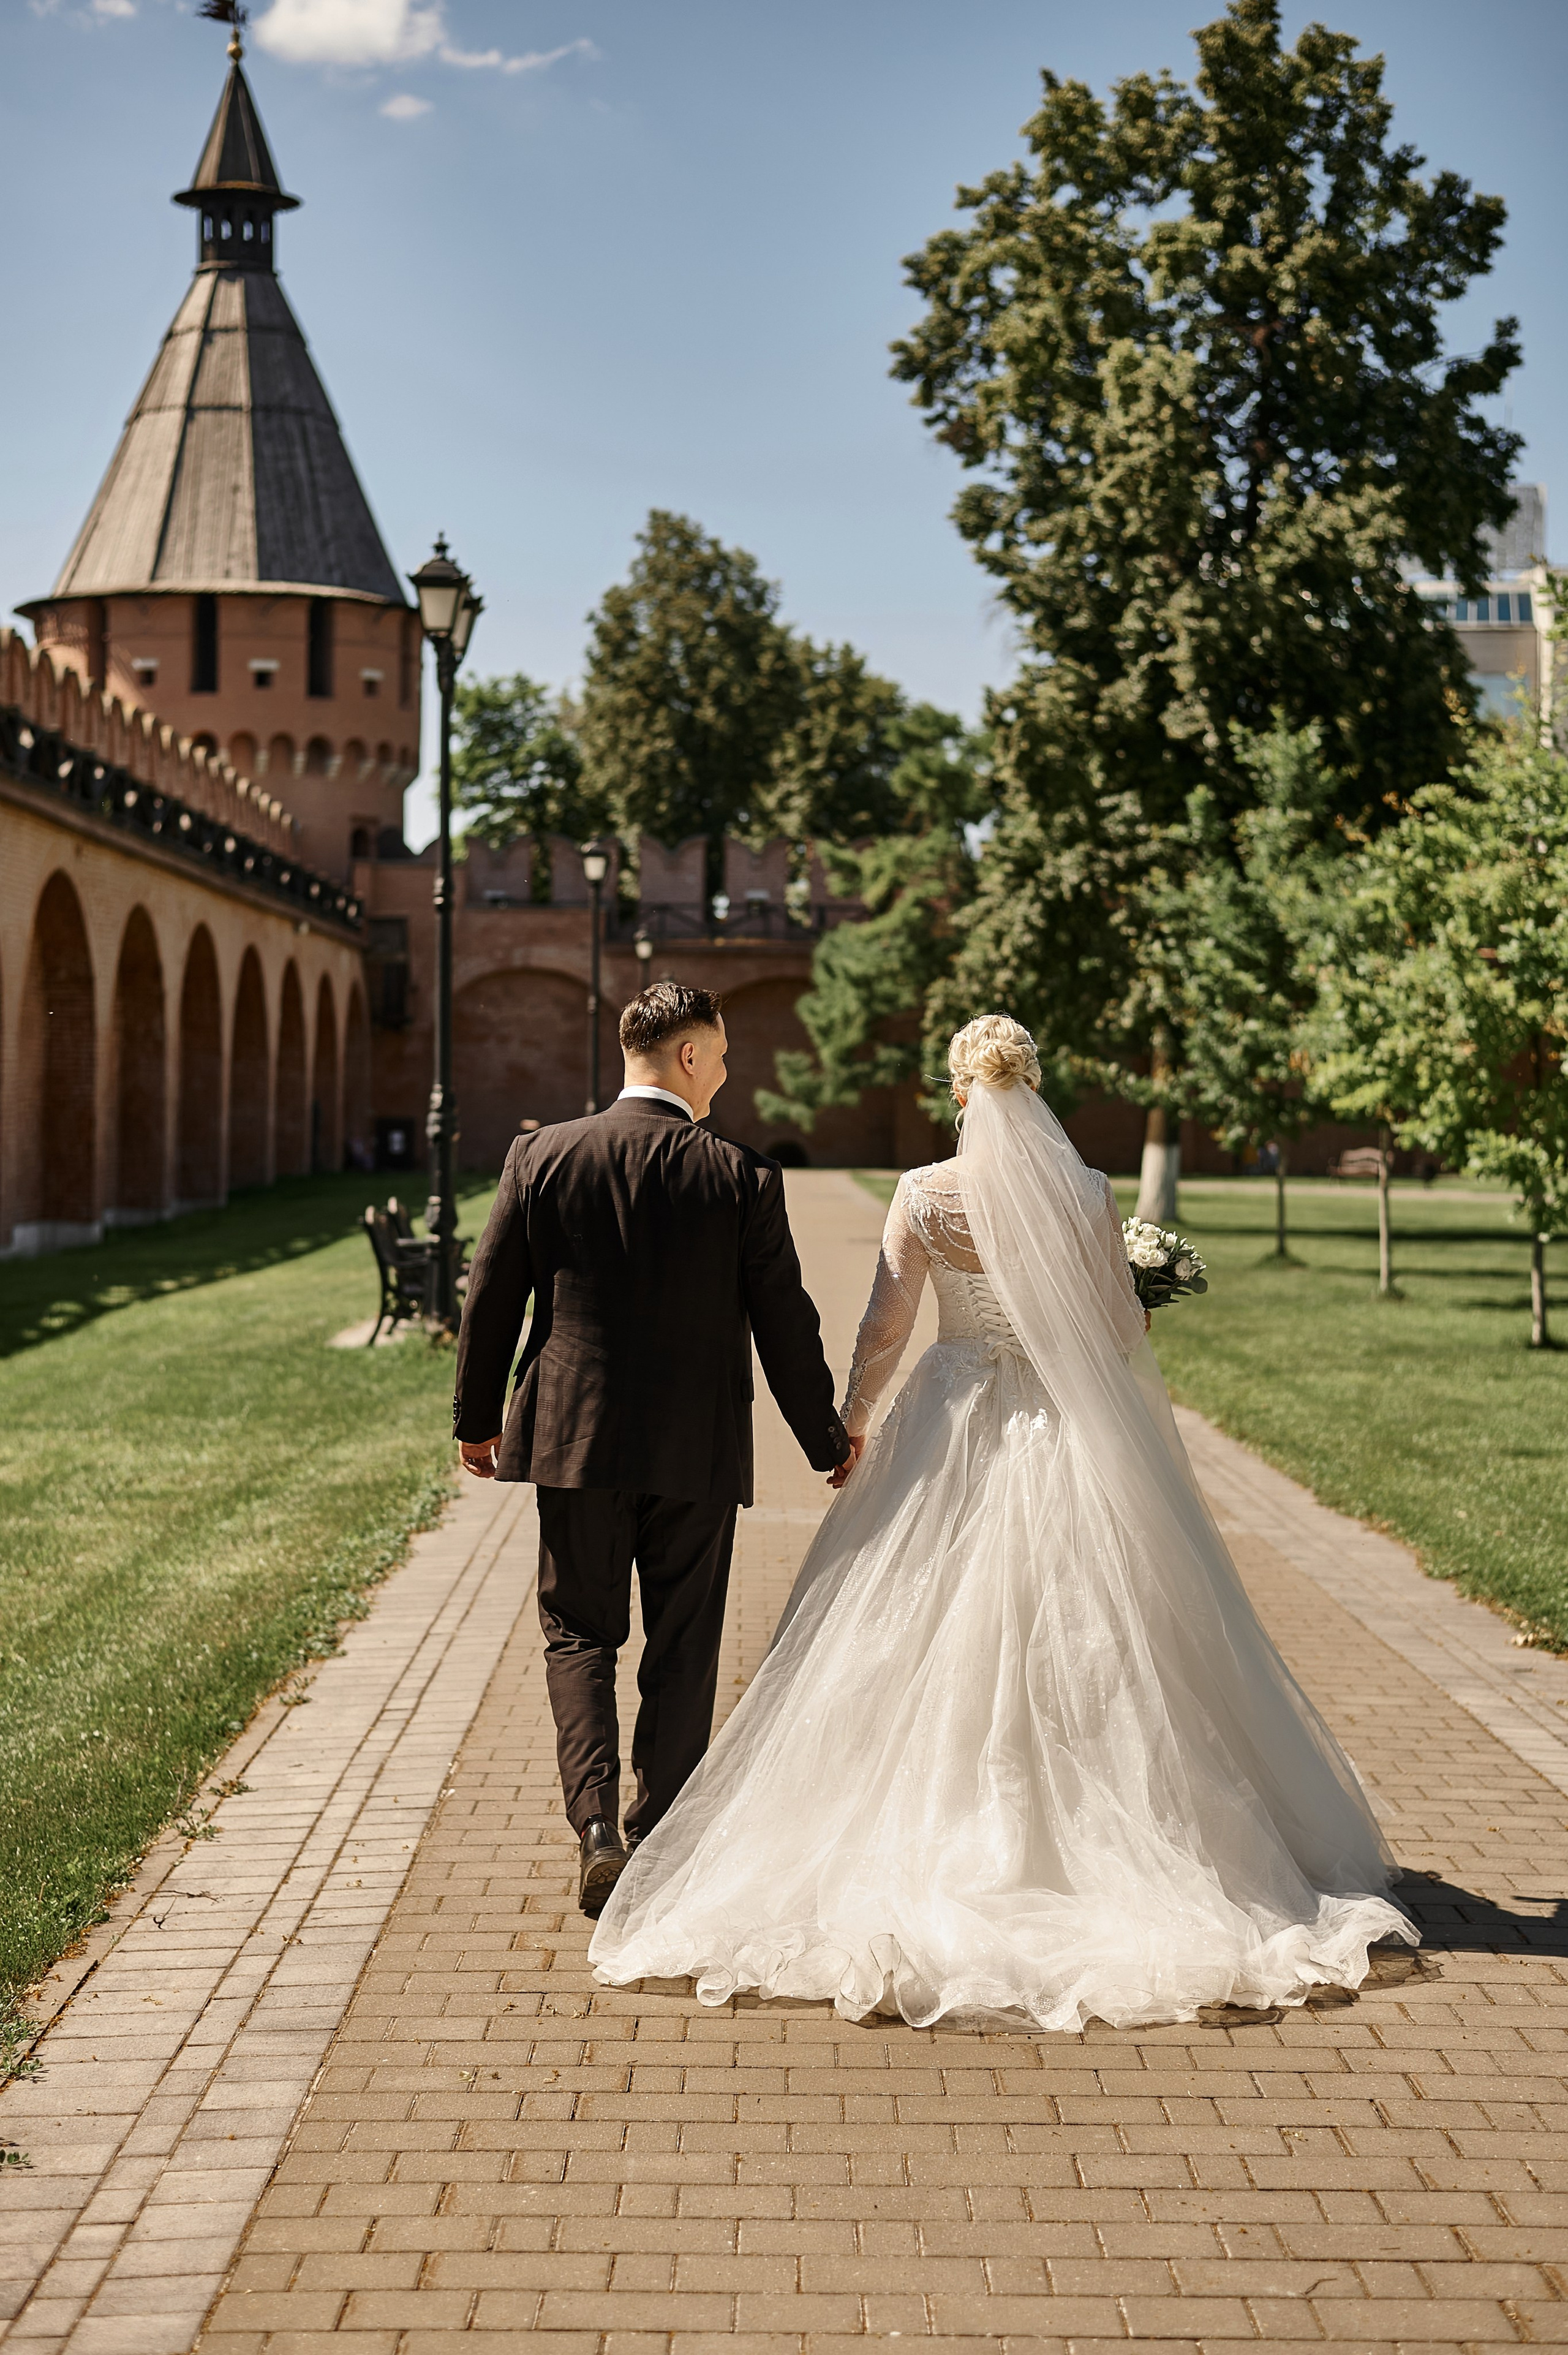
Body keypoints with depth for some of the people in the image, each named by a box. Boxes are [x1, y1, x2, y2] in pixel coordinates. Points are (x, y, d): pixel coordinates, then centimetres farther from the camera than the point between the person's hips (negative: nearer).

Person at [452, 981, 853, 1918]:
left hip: (576, 1439, 1)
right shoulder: (742, 1177, -8)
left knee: (579, 1634, 13)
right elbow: (785, 1323, -3)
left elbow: (491, 1298, 2)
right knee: (683, 1648, 11)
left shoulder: (542, 1158, -3)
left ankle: (597, 1819, -6)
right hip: (698, 1452, -1)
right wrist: (829, 1441, 10)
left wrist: (478, 1420, 16)